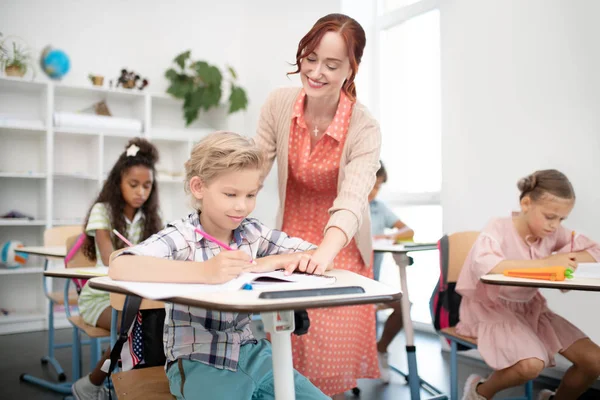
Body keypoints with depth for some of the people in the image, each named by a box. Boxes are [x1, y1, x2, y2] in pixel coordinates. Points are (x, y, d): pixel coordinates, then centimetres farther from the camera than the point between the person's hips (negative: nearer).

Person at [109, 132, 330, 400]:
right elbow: (120, 268, -31)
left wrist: (268, 263, -14)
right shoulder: (180, 238, -13)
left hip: (251, 353, 5)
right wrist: (204, 272, -42)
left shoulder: (254, 234, 2)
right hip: (198, 361, -5)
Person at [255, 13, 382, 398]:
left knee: (330, 368, -2)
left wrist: (324, 253, -54)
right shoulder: (279, 104, -10)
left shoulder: (364, 128, -20)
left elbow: (352, 200, -34)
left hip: (340, 251, -2)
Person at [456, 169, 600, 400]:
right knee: (531, 364, -32)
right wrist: (545, 262, -37)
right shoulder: (499, 229, -20)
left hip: (531, 309, 7)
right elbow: (484, 265, -40)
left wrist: (566, 259, -18)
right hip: (493, 310, -7)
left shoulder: (553, 233, -2)